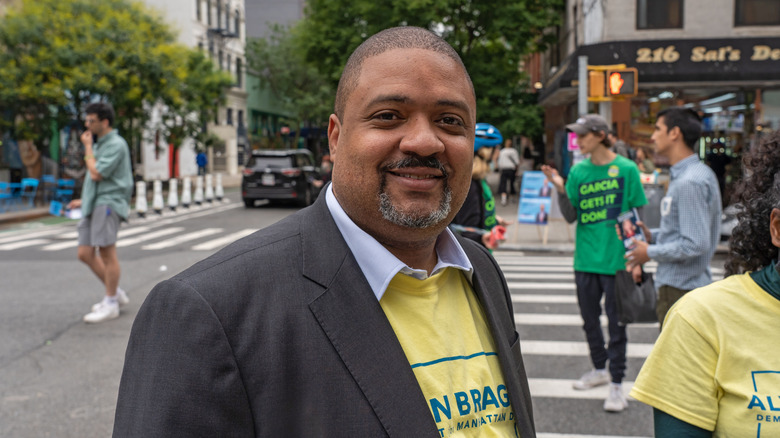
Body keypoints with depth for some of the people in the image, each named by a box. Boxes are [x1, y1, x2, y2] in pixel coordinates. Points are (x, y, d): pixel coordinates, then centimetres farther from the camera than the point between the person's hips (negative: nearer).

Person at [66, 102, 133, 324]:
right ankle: (116, 293, 17)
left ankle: (110, 304, 2)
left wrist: (88, 147, -5)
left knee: (107, 252, -7)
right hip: (93, 205, 9)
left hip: (108, 203, -9)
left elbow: (96, 174, -16)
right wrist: (85, 200, 24)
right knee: (85, 254, 5)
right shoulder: (100, 144, 21)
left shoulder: (116, 145, -9)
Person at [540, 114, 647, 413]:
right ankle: (599, 369, 35)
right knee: (589, 318, 17)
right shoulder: (578, 171, 4)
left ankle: (617, 384, 10)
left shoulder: (626, 169, -6)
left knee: (616, 323, 3)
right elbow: (570, 216, 2)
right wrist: (560, 189, -15)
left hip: (616, 261, -4)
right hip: (586, 260, 5)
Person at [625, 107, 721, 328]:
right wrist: (652, 235, 9)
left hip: (680, 290, -10)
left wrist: (651, 252, -12)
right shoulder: (699, 173, 13)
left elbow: (696, 244, -24)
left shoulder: (690, 182, -21)